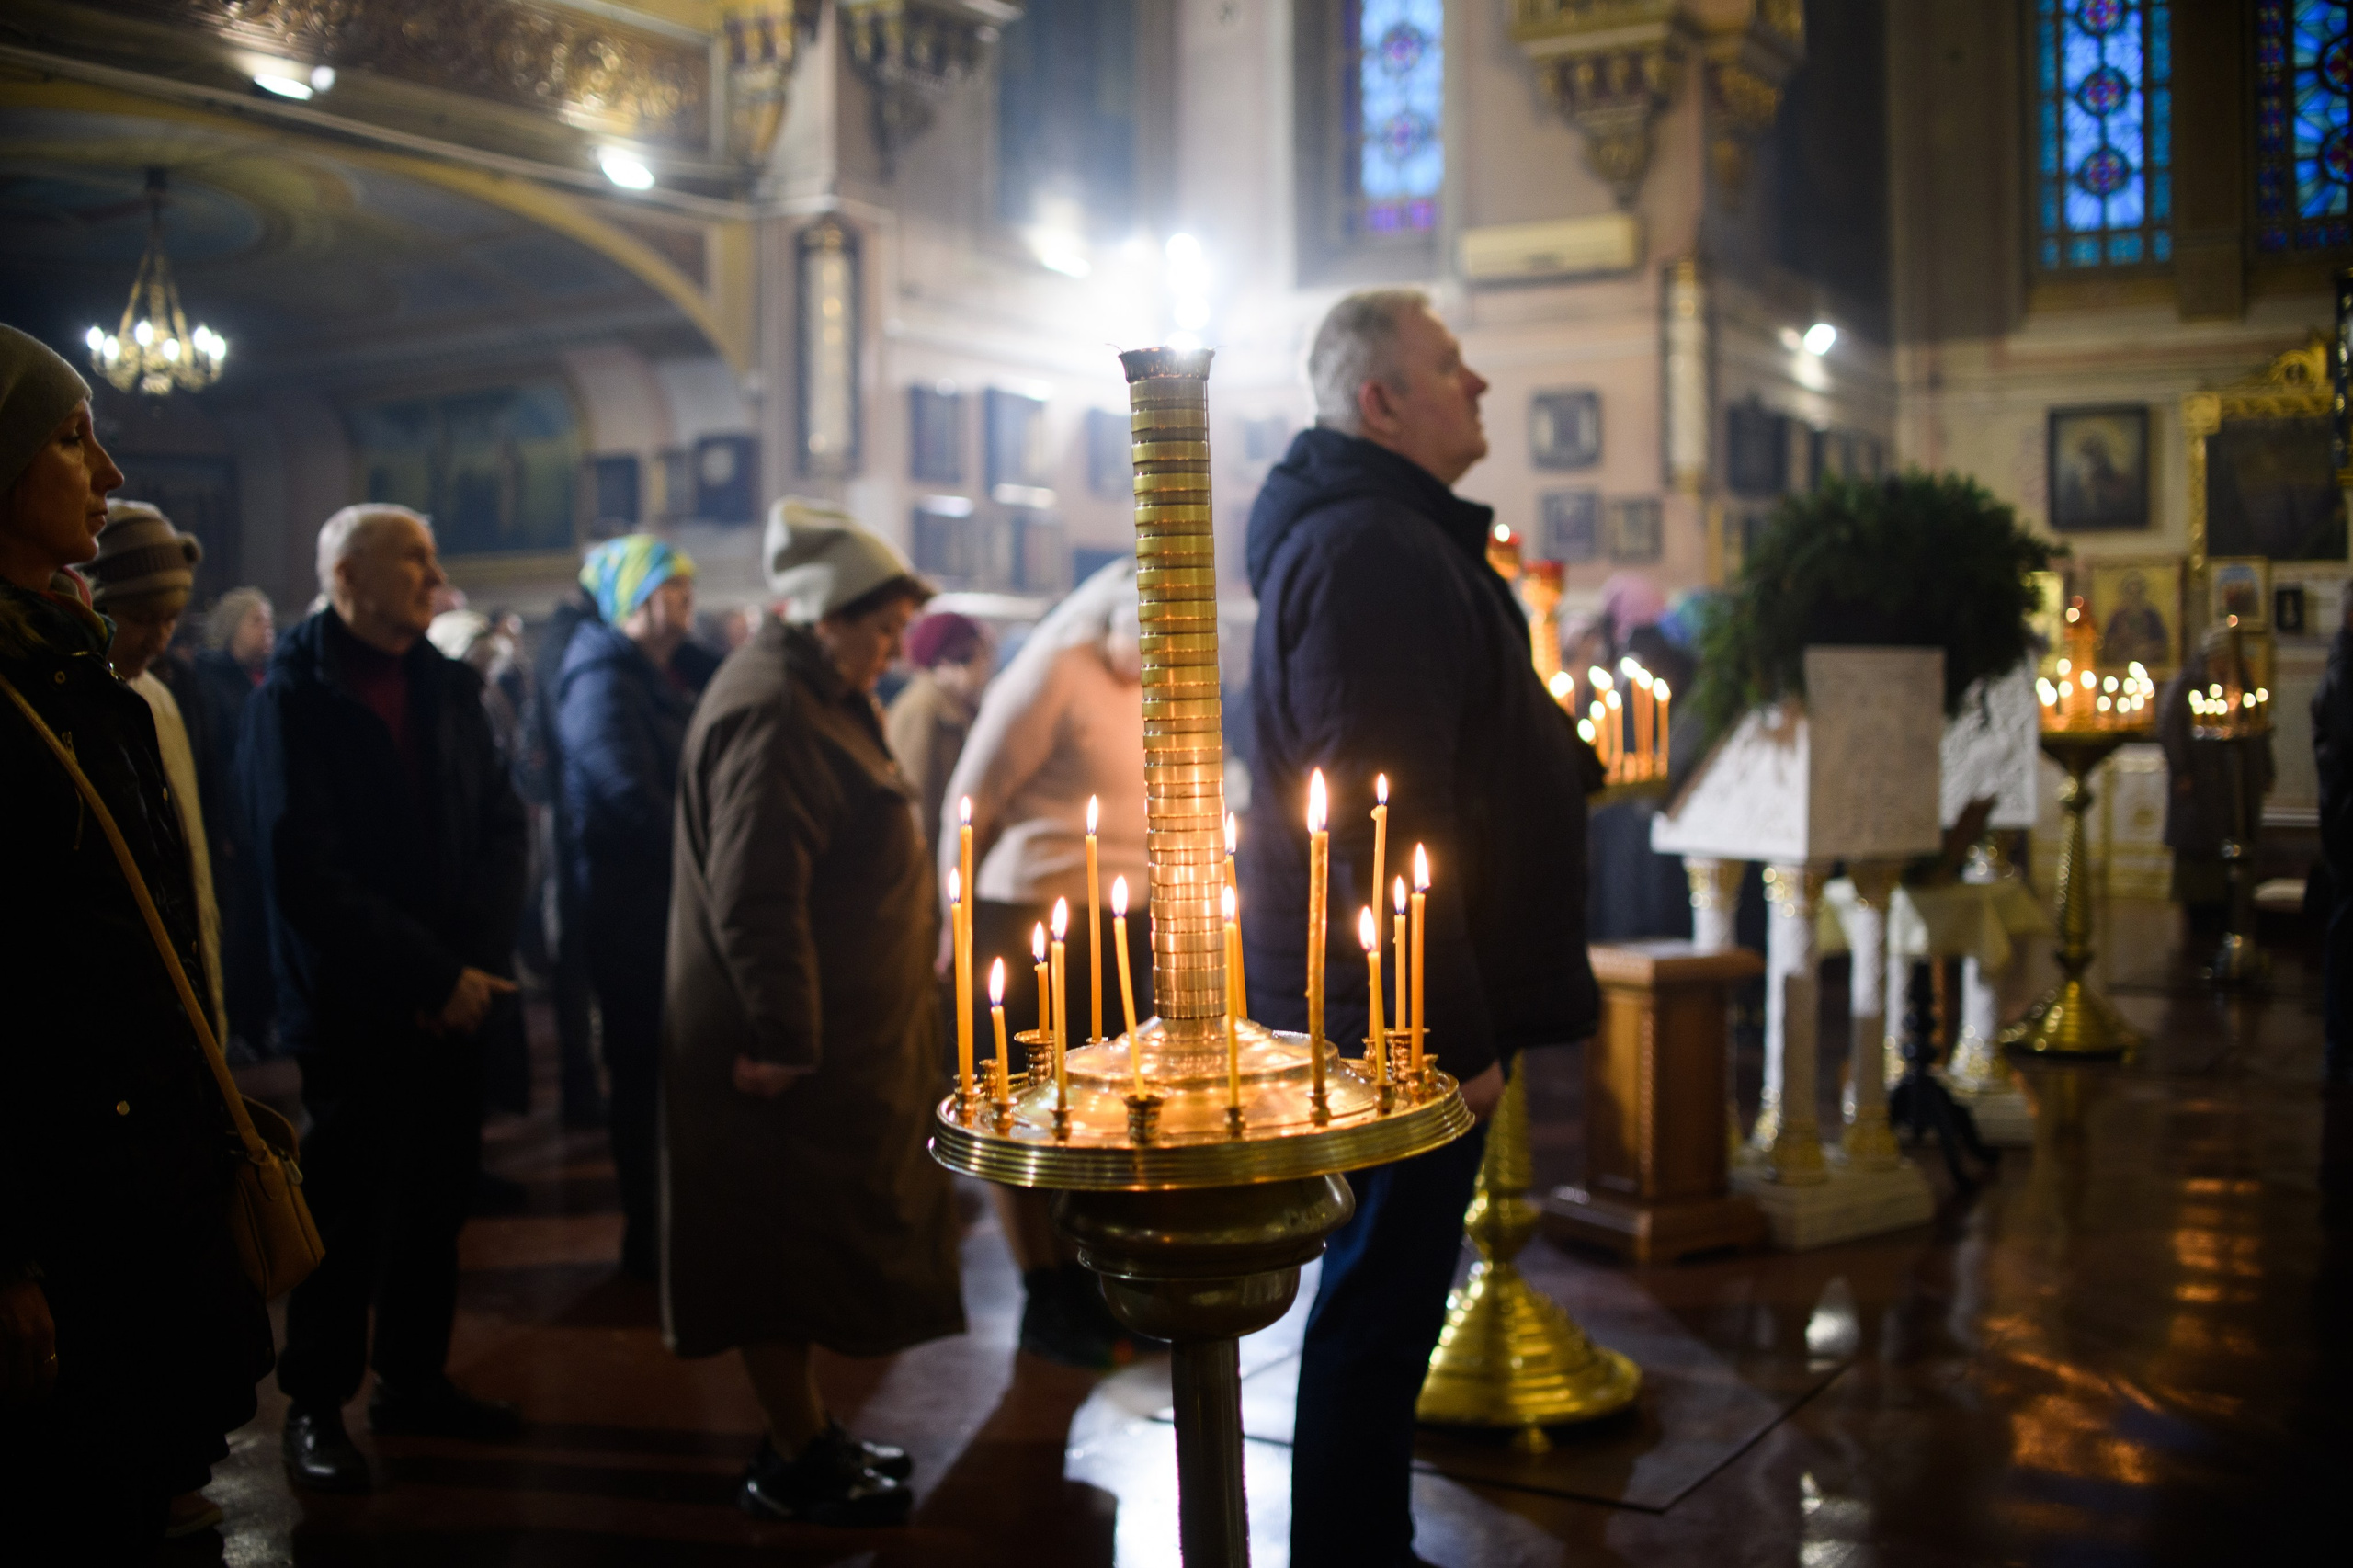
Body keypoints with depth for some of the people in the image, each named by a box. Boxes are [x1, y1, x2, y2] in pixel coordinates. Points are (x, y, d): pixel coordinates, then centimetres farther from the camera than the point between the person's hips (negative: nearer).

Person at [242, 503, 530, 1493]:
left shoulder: (447, 688, 9)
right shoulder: (293, 698, -10)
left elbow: (500, 827, 5)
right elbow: (306, 874, -17)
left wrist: (477, 963, -9)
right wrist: (433, 974, -17)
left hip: (454, 995, 6)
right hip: (351, 1004, -5)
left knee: (438, 1195, 13)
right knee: (346, 1206, 4)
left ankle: (413, 1377, 29)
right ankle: (315, 1404, 19)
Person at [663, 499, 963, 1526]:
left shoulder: (815, 696, 15)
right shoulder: (772, 717, -20)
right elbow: (753, 896, -27)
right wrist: (787, 1040, -25)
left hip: (835, 1034, 11)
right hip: (794, 1052, -11)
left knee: (815, 1239, 18)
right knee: (790, 1244, 1)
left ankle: (806, 1433, 30)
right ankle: (796, 1466, 13)